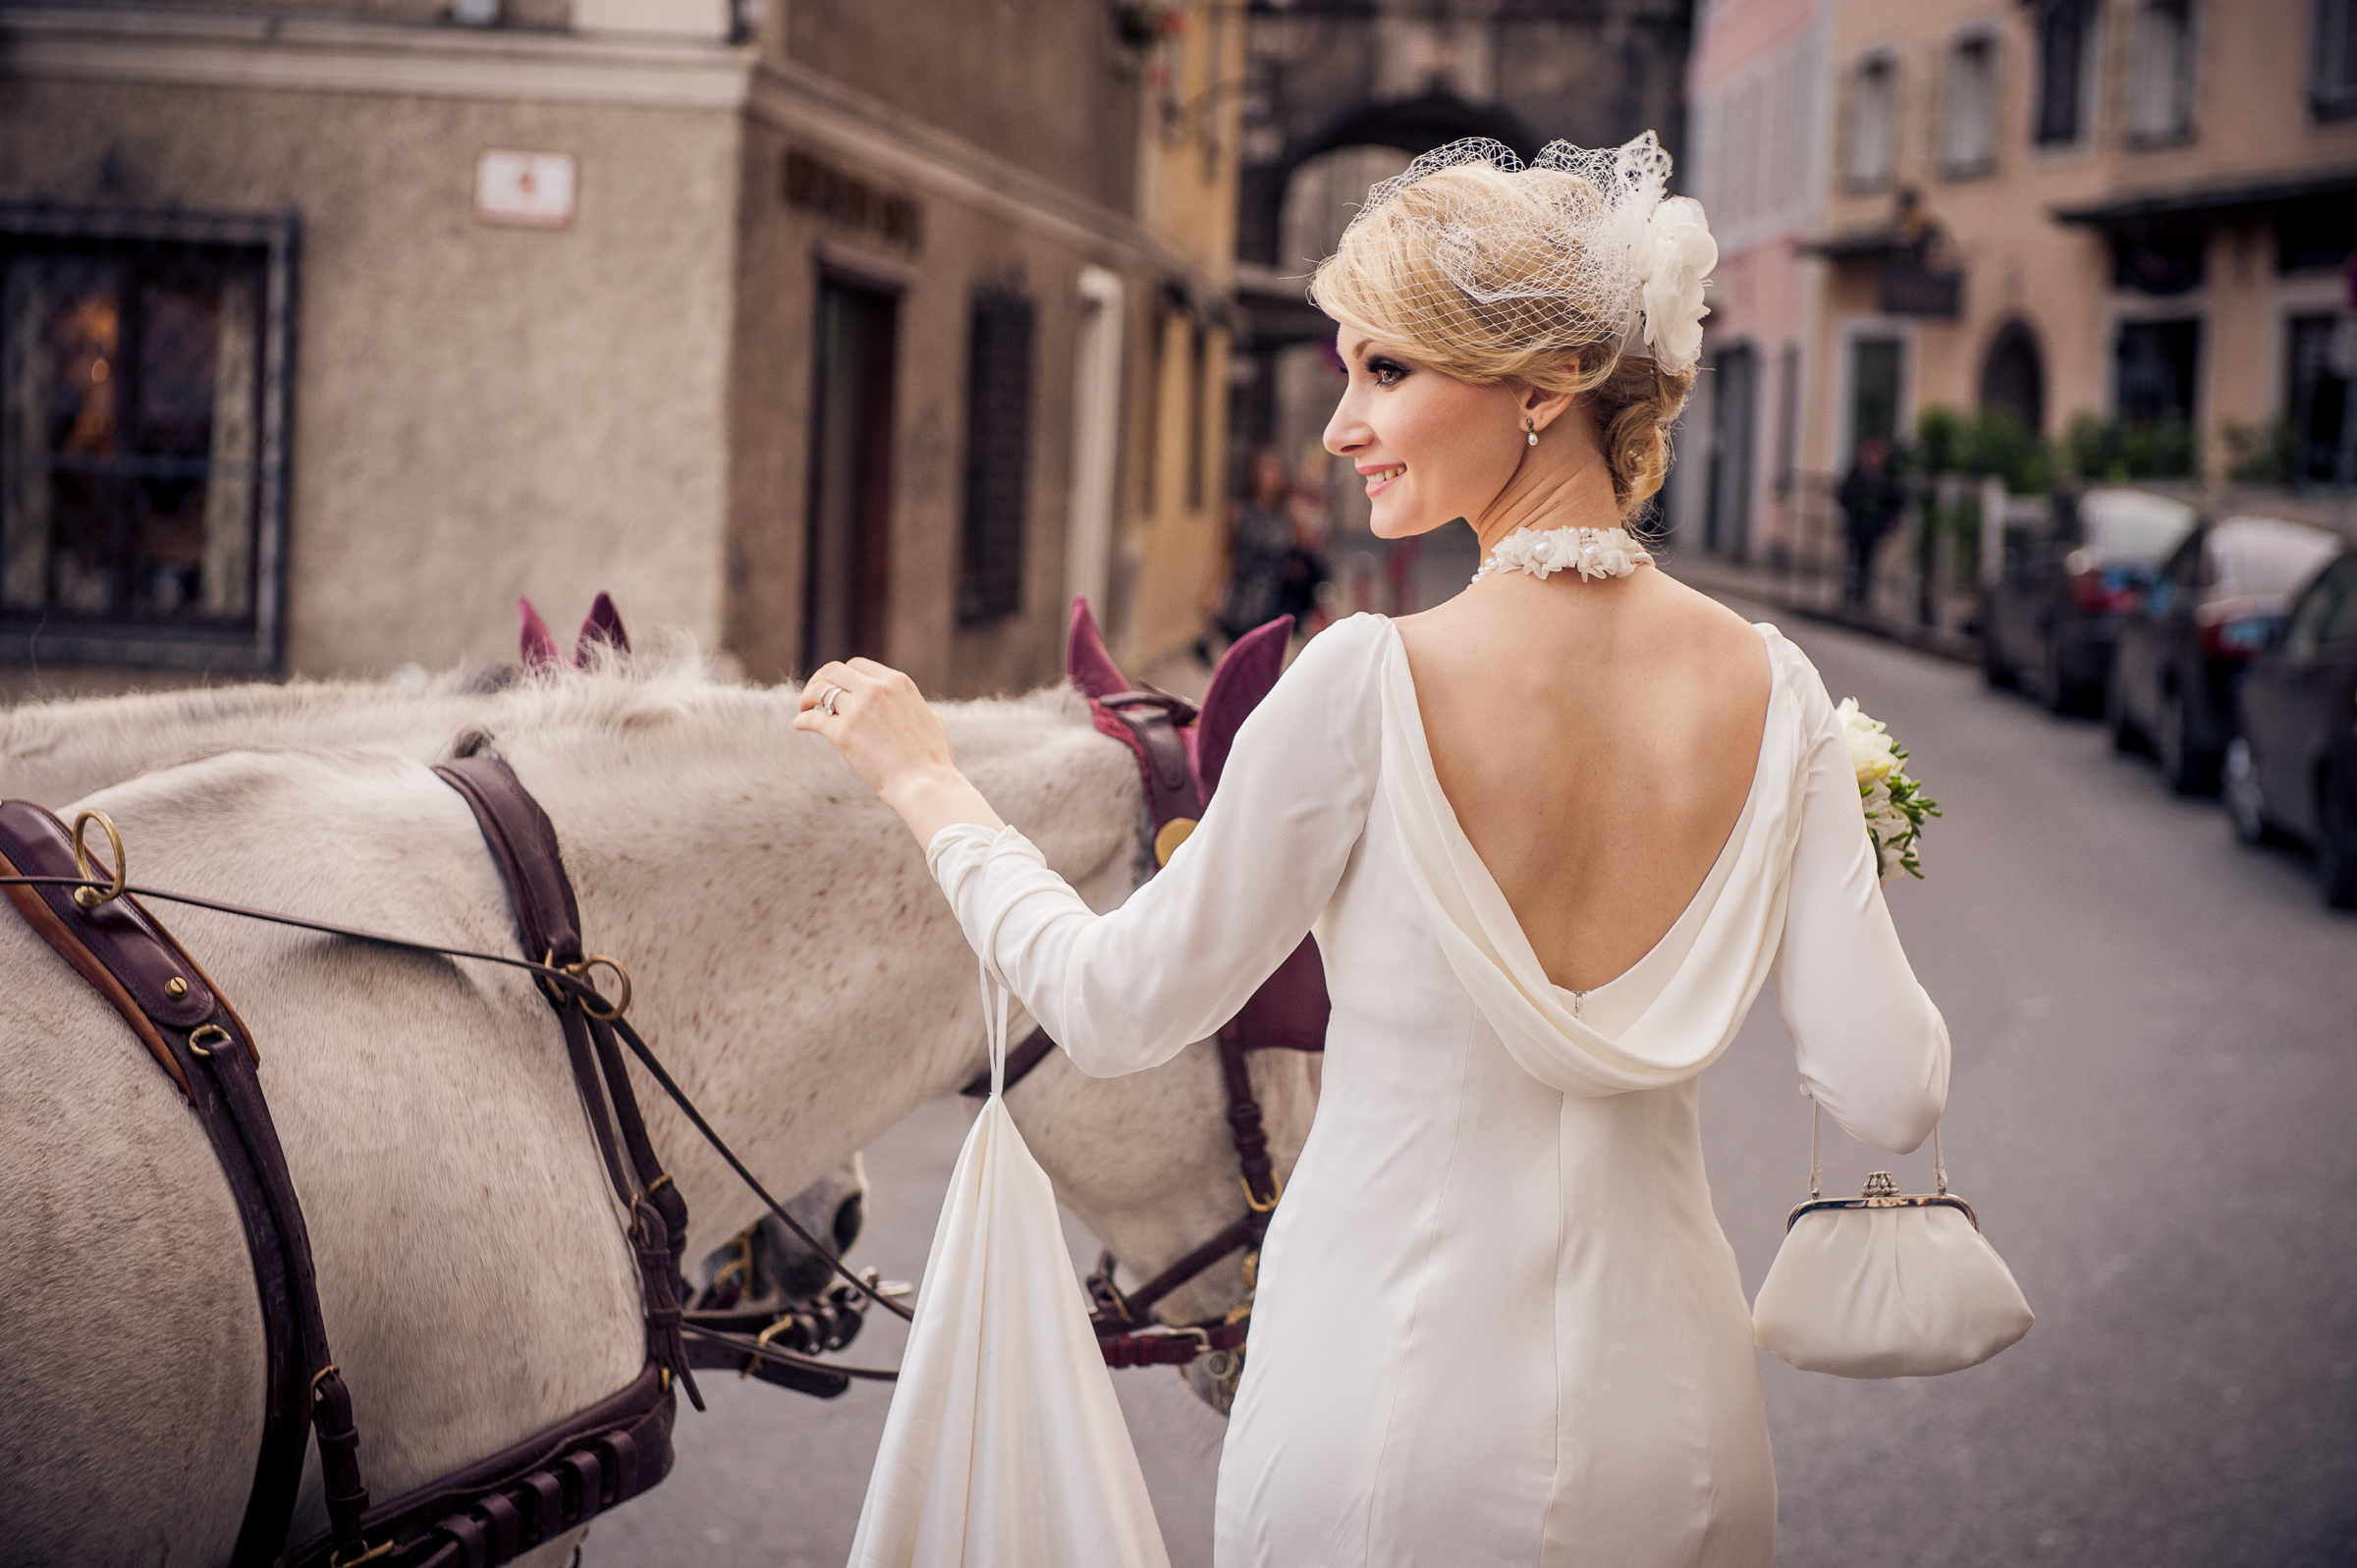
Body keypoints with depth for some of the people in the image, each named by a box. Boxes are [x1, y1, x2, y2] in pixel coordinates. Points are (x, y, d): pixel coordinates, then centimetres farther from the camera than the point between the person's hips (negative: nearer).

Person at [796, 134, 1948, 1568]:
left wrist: (927, 780, 7)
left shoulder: (1370, 687, -18)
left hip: (1394, 1422, -3)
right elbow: (1893, 1097, -6)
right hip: (1672, 1442, 4)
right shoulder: (1771, 692, -7)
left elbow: (1116, 1009, -7)